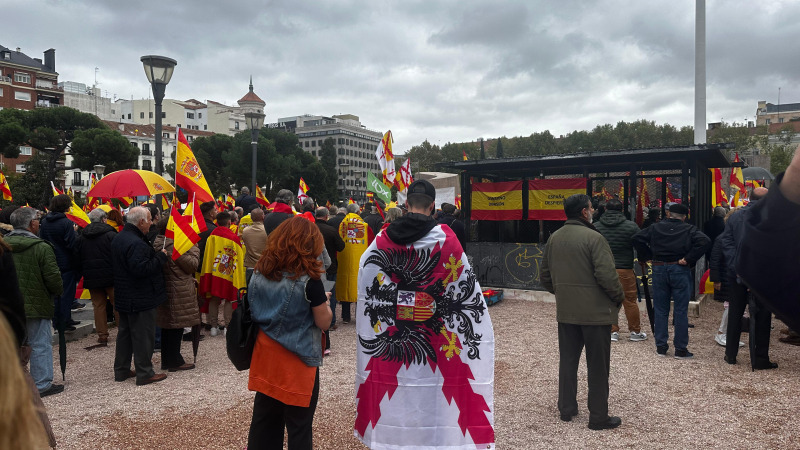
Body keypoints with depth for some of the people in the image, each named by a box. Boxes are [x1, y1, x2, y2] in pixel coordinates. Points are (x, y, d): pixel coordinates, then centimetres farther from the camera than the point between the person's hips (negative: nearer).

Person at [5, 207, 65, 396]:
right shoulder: (41, 247, -15)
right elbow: (53, 278, -15)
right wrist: (59, 291, 5)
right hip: (35, 304, -6)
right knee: (41, 345, 4)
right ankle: (42, 384, 9)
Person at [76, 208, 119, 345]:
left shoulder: (82, 237, 8)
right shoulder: (111, 235, -10)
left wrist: (85, 273, 21)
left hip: (91, 277, 5)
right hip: (110, 276, -4)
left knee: (98, 306, 9)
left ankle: (102, 335, 10)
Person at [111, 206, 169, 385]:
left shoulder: (118, 238, 10)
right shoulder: (136, 243, -24)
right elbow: (142, 269, -30)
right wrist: (161, 257, -20)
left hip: (124, 296, 10)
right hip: (140, 298, -10)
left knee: (125, 332, 18)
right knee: (143, 335, -1)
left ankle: (121, 370, 27)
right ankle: (145, 374, 6)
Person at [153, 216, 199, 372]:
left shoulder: (157, 243, 8)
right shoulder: (175, 245, -20)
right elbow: (191, 265, -15)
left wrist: (189, 279, 19)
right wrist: (194, 248, -2)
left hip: (164, 288, 9)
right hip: (178, 291, -9)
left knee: (167, 326, 15)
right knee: (176, 325, -1)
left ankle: (166, 360, 24)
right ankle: (175, 361, 7)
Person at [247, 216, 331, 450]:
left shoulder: (260, 273, -1)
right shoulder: (308, 280, -18)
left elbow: (254, 313, 11)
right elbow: (324, 323, -10)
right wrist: (324, 301, 8)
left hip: (266, 356, 6)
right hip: (298, 360, -6)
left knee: (264, 420, 18)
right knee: (299, 425, 9)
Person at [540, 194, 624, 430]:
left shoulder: (554, 238, 5)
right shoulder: (593, 237, -17)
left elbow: (546, 276, 12)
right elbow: (607, 275, -22)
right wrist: (620, 297, -4)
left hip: (565, 311, 6)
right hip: (595, 311, -6)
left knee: (568, 360, 16)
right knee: (597, 366, 5)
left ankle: (566, 408, 25)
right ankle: (598, 417, 14)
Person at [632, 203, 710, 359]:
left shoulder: (656, 228, 7)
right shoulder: (689, 229, 0)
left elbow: (637, 238, 1)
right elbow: (704, 241, -15)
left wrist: (645, 257, 5)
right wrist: (689, 259, -12)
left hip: (659, 270, 3)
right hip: (680, 270, -2)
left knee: (661, 310, 11)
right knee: (681, 311, 4)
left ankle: (661, 346, 16)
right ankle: (681, 350, 8)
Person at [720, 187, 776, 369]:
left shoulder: (734, 216, 4)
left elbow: (726, 242, -3)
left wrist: (735, 266, -7)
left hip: (738, 274, 4)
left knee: (735, 313, 13)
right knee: (762, 315, 5)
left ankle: (730, 354, 19)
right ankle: (761, 359, 9)